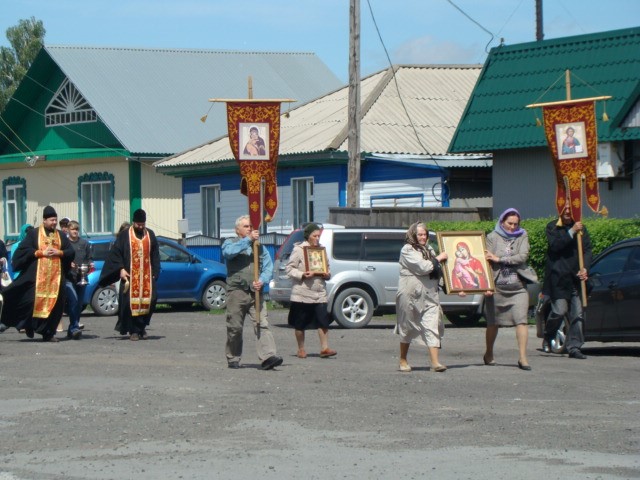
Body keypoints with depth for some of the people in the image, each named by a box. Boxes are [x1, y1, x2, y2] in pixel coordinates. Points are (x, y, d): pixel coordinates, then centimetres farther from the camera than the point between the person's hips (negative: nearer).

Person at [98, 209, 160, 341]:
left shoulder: (150, 235, 11)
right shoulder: (124, 235, 2)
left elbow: (155, 256, 15)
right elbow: (115, 253, 1)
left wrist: (154, 273, 7)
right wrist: (121, 269, -10)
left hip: (147, 276, 3)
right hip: (130, 276, -3)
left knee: (149, 301, -3)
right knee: (131, 302, -7)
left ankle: (142, 327, 13)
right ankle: (134, 331, -1)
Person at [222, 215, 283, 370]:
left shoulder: (260, 247, 19)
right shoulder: (231, 243, 9)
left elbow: (268, 267, 9)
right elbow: (228, 252, -16)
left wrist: (262, 280, -11)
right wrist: (248, 239, -17)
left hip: (256, 293, 2)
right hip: (236, 291, -2)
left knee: (262, 324, -12)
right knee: (234, 328, 3)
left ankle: (268, 357, -22)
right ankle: (233, 359, 16)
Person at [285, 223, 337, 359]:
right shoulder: (299, 249, -3)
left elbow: (326, 266, 24)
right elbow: (289, 268, -6)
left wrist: (327, 274, 2)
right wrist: (302, 275, -21)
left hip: (319, 292, 4)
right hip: (302, 292, -4)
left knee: (323, 320, -7)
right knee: (300, 323, 5)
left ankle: (324, 348, -5)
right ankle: (301, 349, 16)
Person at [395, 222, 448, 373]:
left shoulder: (428, 249, 18)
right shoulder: (407, 250, -6)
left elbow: (437, 270, 26)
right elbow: (423, 267, -17)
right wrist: (438, 259, -5)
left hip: (429, 294, 5)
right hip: (411, 294, -5)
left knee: (432, 327, -7)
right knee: (407, 327, 6)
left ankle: (435, 362, -14)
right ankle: (403, 361, 20)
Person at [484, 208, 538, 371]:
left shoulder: (522, 236, 7)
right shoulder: (492, 237, 3)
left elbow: (523, 256, -8)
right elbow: (487, 262, -2)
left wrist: (499, 259, -10)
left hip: (518, 287, 1)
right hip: (497, 287, -1)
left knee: (522, 319, -12)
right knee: (493, 322, 10)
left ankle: (522, 357, -13)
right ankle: (489, 354, 28)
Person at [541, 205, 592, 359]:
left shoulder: (581, 228, 11)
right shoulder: (552, 227, 2)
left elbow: (587, 249, 5)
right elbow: (555, 245, -14)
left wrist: (585, 268, -11)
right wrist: (572, 232, -20)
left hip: (576, 277, 4)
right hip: (558, 276, -4)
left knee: (577, 313, -1)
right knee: (560, 310, -8)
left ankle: (574, 347, 3)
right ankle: (547, 337, 18)